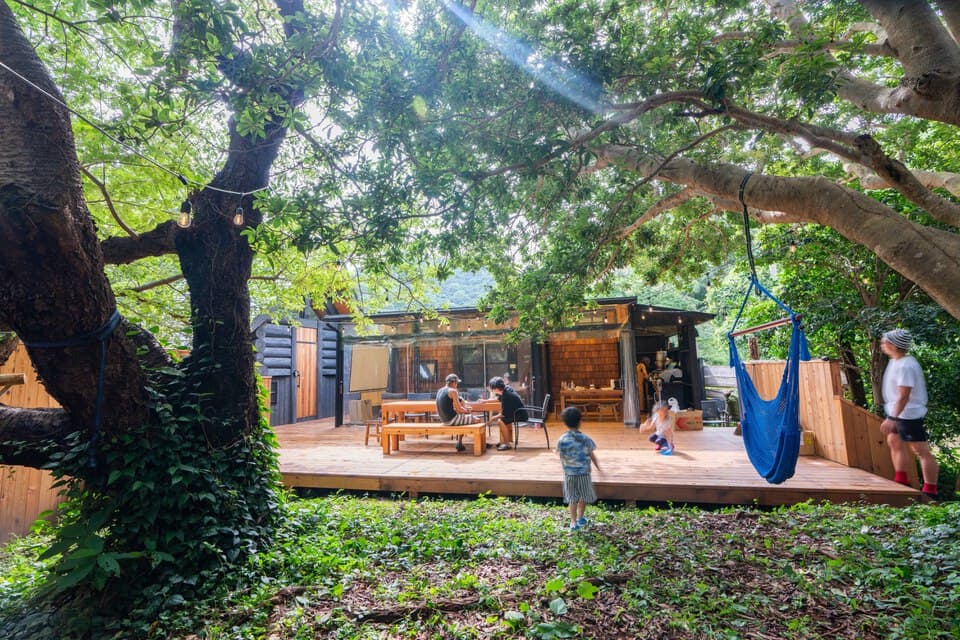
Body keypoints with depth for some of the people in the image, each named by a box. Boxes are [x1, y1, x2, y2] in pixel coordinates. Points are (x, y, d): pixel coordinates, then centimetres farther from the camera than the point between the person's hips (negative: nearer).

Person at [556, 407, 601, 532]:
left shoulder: (561, 440, -11)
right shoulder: (585, 439, -15)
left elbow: (561, 456, -2)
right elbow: (592, 456, -6)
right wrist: (598, 468, 10)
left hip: (569, 474, 1)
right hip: (584, 473, -1)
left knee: (572, 499, 12)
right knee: (583, 497, 21)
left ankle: (573, 522, 11)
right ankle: (580, 518, 35)